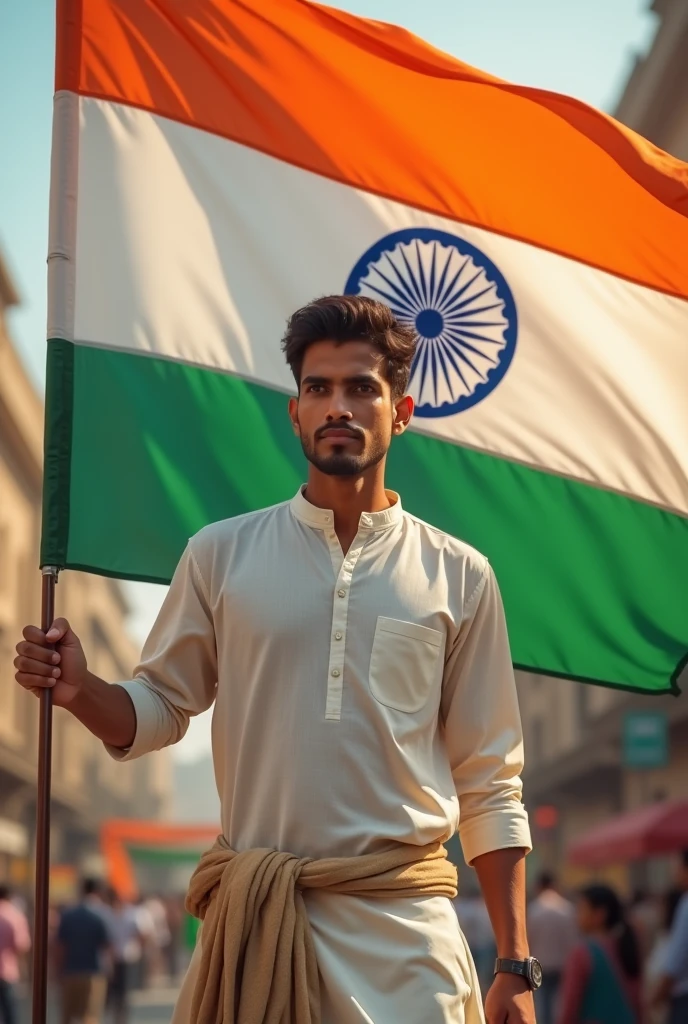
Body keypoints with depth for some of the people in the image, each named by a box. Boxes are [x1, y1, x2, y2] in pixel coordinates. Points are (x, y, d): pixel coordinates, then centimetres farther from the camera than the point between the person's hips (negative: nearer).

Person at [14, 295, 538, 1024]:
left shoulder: (458, 577, 4)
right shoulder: (221, 554, 4)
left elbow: (489, 786, 5)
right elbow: (161, 709, 10)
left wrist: (514, 966, 2)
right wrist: (80, 690, -12)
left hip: (403, 921, 0)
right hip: (251, 913, 1)